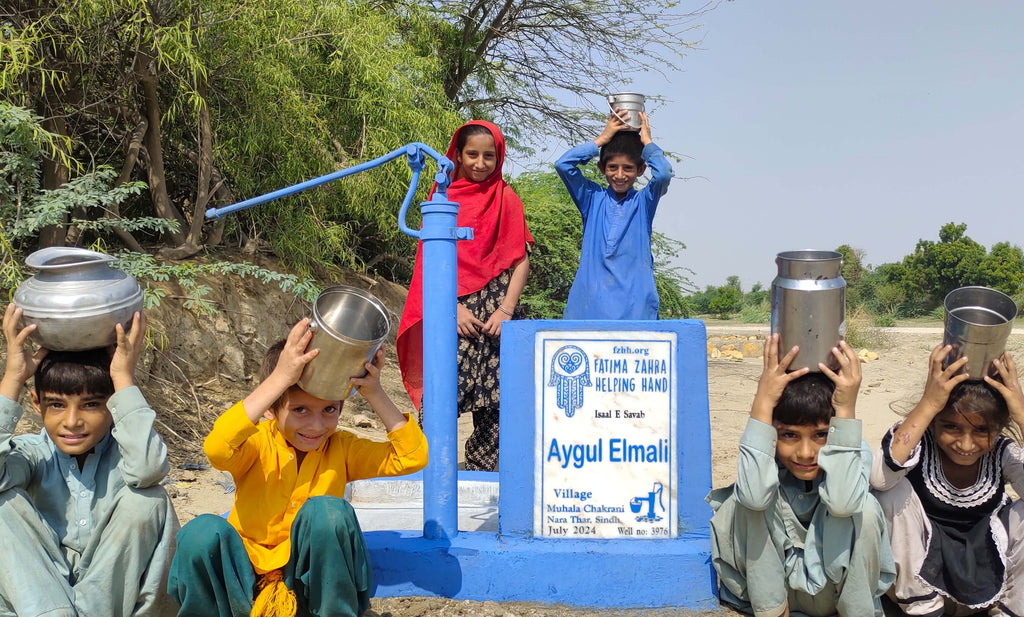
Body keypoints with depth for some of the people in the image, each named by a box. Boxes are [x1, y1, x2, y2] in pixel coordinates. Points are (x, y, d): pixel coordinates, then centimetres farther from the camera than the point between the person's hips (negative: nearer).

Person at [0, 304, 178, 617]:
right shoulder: (36, 453, -3)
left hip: (112, 587, -2)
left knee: (148, 500, -24)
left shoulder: (122, 449, -9)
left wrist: (124, 378, -30)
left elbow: (148, 468, -36)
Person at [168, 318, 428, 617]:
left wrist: (374, 394, -21)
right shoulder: (257, 443, -11)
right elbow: (217, 449, -36)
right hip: (247, 581, -1)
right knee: (202, 532, -30)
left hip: (310, 581, 1)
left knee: (327, 511, -27)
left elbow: (412, 456, -12)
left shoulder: (341, 449, -3)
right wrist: (280, 378, -38)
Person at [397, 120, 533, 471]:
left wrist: (506, 310, -9)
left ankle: (485, 479, 9)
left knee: (492, 402, -1)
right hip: (450, 311, 0)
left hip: (494, 311, 0)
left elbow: (521, 261, 4)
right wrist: (454, 308, -7)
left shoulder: (506, 199, 9)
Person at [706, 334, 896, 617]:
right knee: (747, 503, -26)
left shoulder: (854, 455, -18)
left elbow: (842, 501, -41)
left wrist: (846, 408, -42)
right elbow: (754, 496, -42)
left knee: (865, 508, -28)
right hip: (774, 588, 1)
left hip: (837, 590, 0)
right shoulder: (765, 455, -18)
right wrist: (763, 401, -39)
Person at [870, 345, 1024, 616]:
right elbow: (879, 476, -41)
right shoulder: (919, 443, -16)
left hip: (984, 580, 2)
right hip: (920, 576, -1)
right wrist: (927, 403, -38)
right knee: (893, 489, -25)